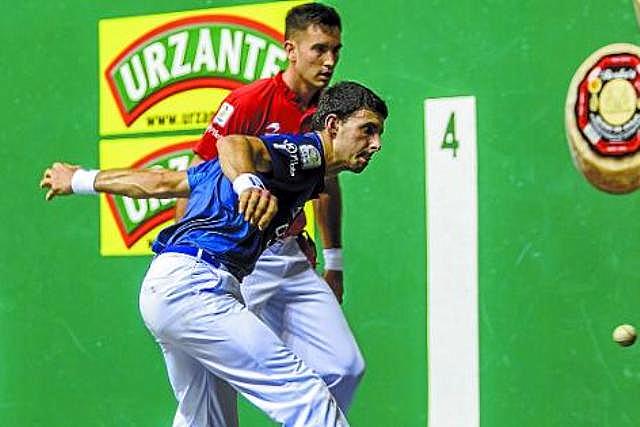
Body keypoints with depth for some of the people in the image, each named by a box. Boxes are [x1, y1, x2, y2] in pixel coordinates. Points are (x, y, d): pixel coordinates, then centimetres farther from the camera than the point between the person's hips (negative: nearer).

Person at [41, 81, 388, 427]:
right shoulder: (306, 151, -2)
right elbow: (232, 143, -25)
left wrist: (82, 180, 29)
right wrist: (248, 183, -46)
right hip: (192, 285, -10)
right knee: (305, 393, -17)